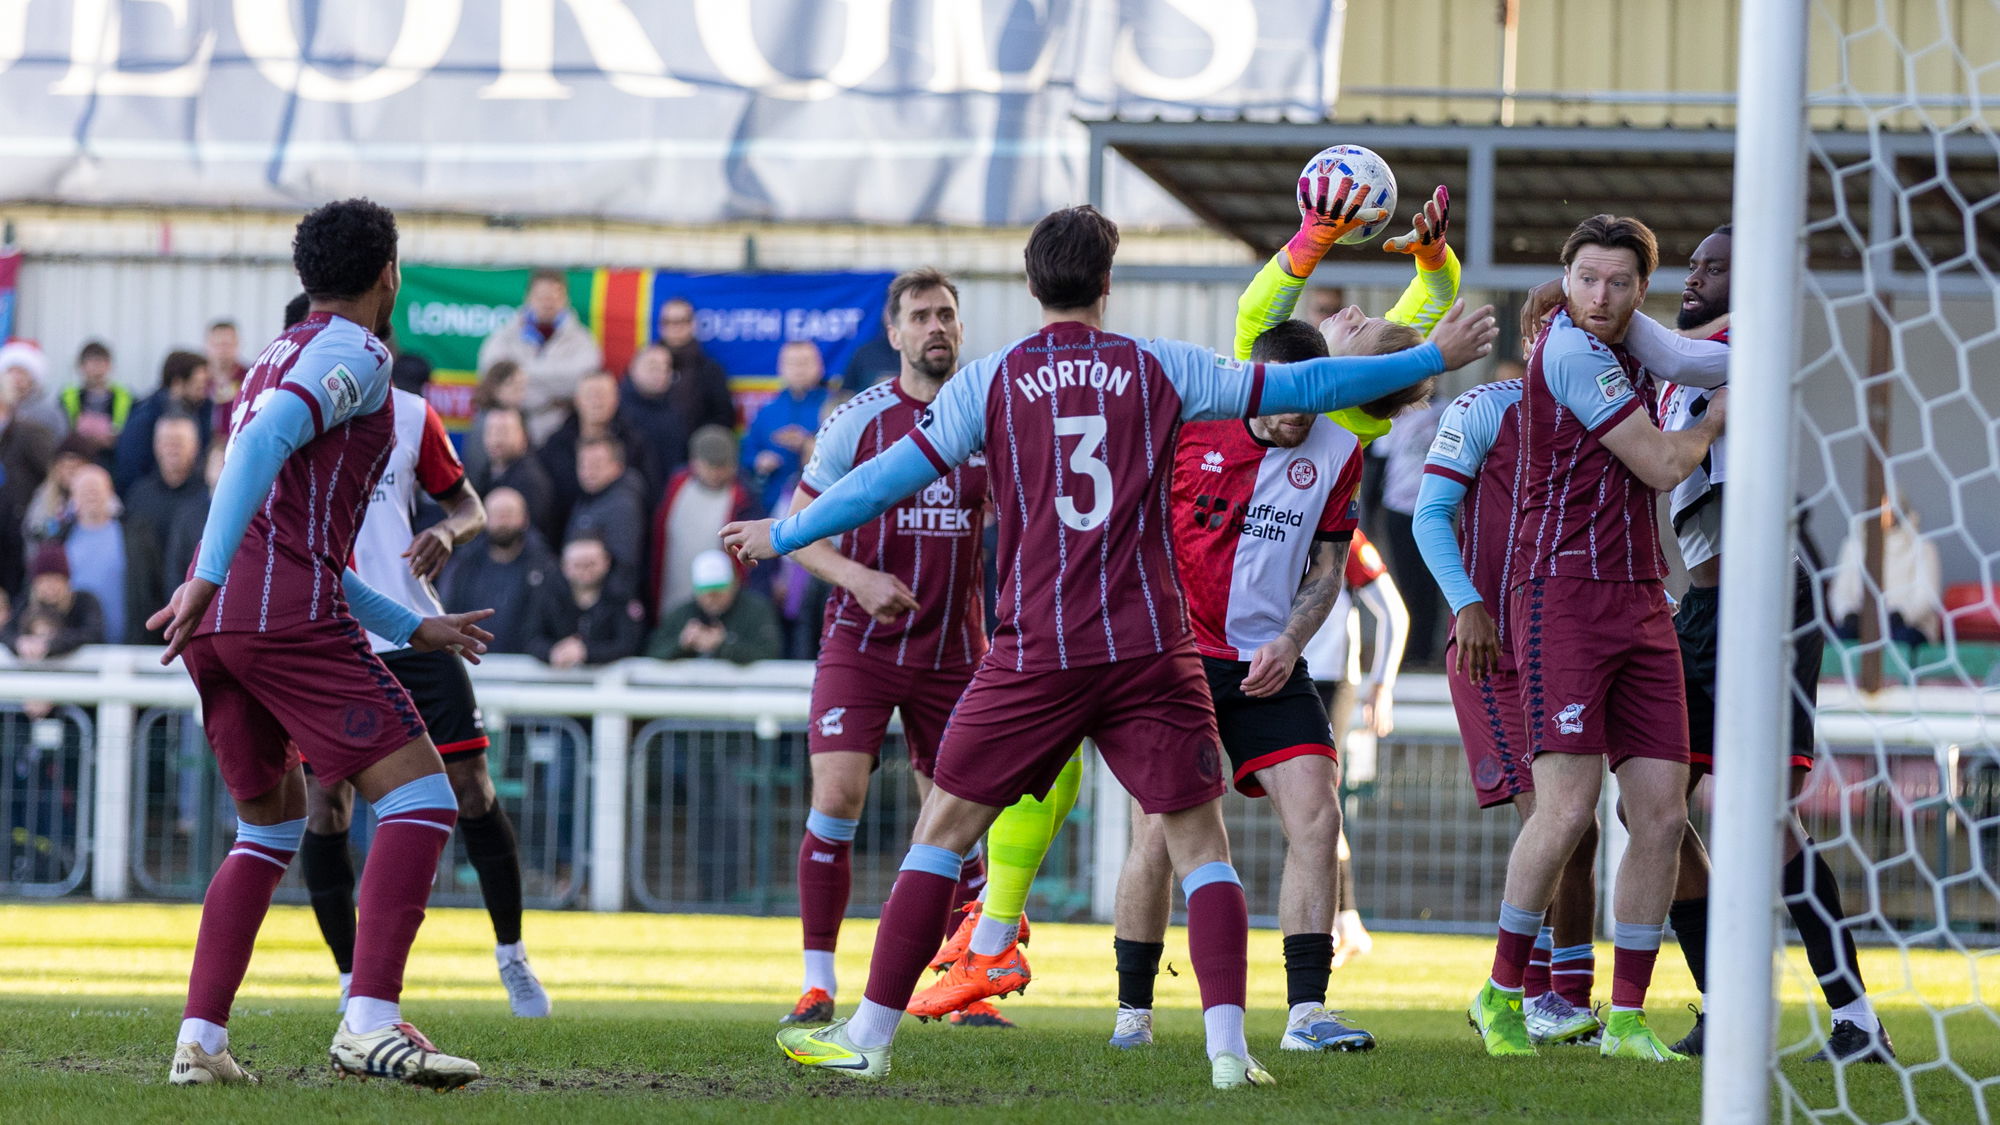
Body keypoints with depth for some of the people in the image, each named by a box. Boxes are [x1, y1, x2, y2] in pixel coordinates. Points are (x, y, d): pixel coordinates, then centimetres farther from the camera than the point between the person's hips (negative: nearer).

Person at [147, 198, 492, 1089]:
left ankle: (200, 1040, 10)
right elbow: (264, 442, -19)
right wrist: (207, 577, -26)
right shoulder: (355, 355, 0)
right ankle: (371, 1023, -22)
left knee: (272, 827, 21)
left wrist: (413, 630, 36)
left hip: (218, 619, 9)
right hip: (289, 614, -9)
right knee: (419, 800, -8)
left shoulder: (275, 361, 29)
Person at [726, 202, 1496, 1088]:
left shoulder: (990, 381, 2)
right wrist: (1430, 359, 19)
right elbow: (1300, 387, 8)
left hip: (1035, 655, -1)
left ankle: (869, 1037, 8)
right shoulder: (1159, 368, 5)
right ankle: (1228, 1046, -7)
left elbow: (890, 478, 5)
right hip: (1149, 649, 1)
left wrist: (782, 535, 19)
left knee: (942, 829, 9)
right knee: (1199, 843, 7)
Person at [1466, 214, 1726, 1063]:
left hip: (1640, 603, 8)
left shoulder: (1620, 351, 16)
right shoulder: (1571, 349, -10)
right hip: (1565, 594, -8)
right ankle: (1502, 994, 1)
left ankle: (1627, 1019, 5)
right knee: (1567, 808, -15)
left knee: (1661, 814, 0)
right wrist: (1714, 422, 8)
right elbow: (1661, 466, -9)